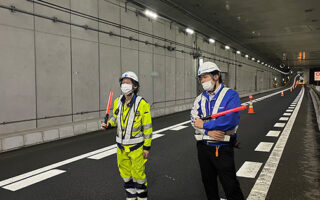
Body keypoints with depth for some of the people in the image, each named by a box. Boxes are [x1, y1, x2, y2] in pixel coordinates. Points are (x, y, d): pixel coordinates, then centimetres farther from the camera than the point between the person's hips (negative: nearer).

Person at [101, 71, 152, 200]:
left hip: (136, 146, -5)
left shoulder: (142, 104, -15)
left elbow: (147, 127, -11)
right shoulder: (118, 102, 1)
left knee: (138, 173, 5)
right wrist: (108, 124, -3)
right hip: (121, 146, 5)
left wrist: (147, 147, -11)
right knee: (125, 172, 15)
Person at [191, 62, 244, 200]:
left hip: (223, 149, -5)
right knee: (208, 183, 20)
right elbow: (194, 120, -3)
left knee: (231, 187, 2)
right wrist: (209, 131, -21)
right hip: (203, 148, 5)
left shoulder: (231, 95, -10)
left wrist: (204, 125, -14)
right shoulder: (200, 98, 7)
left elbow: (230, 121, -23)